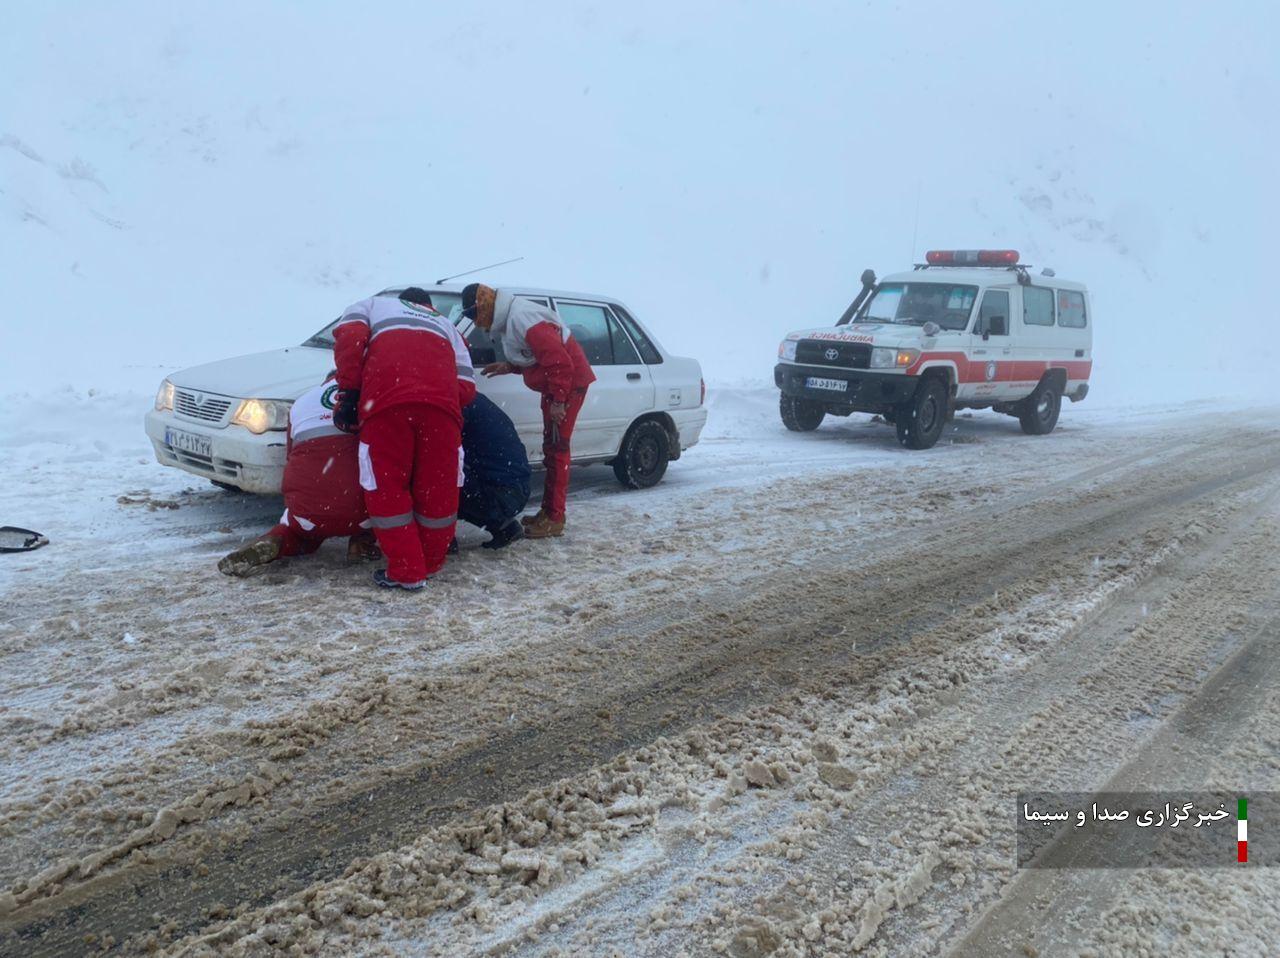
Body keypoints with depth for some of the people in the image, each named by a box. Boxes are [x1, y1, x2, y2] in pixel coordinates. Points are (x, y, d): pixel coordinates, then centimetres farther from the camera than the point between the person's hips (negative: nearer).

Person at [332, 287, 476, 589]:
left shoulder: (372, 305, 34)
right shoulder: (445, 325, 38)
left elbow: (350, 337, 8)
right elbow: (466, 388, 21)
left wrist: (349, 392, 8)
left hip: (386, 400, -2)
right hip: (442, 402, 3)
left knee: (387, 488, 7)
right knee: (438, 488, 13)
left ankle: (407, 572, 8)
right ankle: (430, 564, 25)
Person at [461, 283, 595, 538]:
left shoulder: (521, 320, -25)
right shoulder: (510, 318, 8)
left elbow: (559, 361, -28)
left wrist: (558, 401, -24)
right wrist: (510, 366, 5)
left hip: (569, 382, -10)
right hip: (554, 385, 11)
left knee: (556, 449, -9)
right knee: (551, 448, 15)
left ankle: (554, 519, -5)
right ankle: (549, 511, 23)